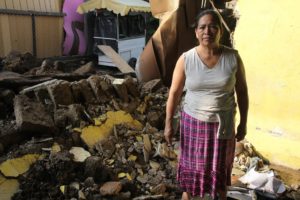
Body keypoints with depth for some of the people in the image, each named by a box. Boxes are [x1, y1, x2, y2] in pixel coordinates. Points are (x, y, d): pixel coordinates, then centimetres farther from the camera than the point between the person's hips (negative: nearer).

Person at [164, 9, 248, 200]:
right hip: (193, 122, 0)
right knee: (191, 163, 16)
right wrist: (168, 124, -5)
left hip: (223, 123, 1)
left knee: (221, 165, 19)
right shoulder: (186, 59, -12)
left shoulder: (233, 57, -10)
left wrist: (243, 123, 2)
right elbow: (174, 93, -6)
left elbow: (242, 92, -1)